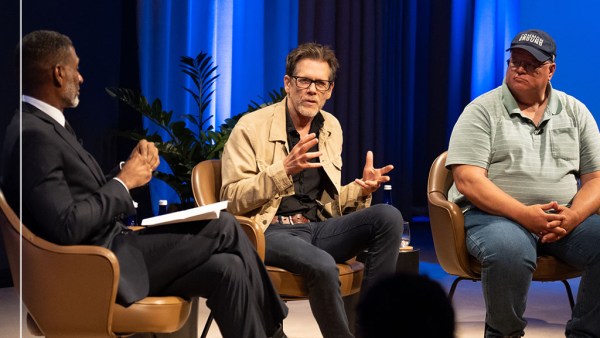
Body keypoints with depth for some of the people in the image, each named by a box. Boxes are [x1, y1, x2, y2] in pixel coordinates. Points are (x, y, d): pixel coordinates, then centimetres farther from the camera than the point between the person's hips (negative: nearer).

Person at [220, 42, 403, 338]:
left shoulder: (331, 128, 15)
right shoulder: (252, 127, -3)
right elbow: (232, 200, -10)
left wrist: (361, 189, -1)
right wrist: (285, 169, -23)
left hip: (319, 227, 6)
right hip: (270, 230, -6)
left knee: (388, 216, -19)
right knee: (323, 266, -37)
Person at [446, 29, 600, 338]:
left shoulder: (575, 112, 12)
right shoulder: (482, 111, 0)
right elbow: (468, 182, -10)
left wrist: (572, 216, -13)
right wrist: (525, 215, -22)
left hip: (565, 219, 4)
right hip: (495, 214, -4)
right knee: (510, 252, -38)